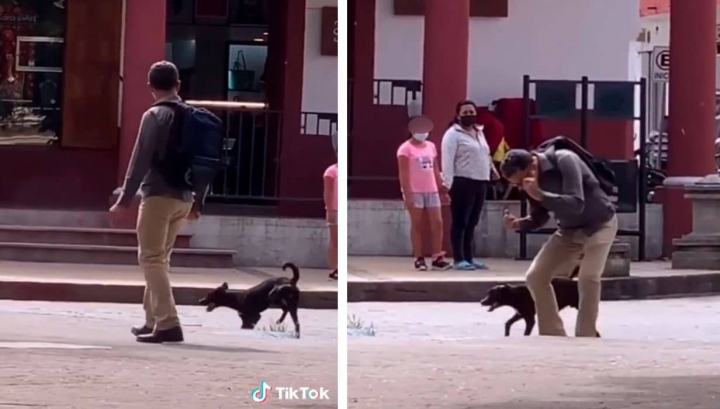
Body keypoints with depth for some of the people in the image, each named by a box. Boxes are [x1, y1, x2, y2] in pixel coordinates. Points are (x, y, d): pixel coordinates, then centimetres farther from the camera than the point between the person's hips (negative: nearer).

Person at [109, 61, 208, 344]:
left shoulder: (154, 116, -8)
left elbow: (141, 160, -14)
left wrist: (125, 198, -11)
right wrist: (198, 201, 19)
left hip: (158, 195, -7)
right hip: (183, 198, 7)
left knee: (151, 259, -5)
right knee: (160, 258, 18)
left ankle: (168, 324, -15)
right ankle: (153, 320, 23)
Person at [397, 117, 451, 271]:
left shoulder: (431, 146, 14)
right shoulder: (406, 148, -5)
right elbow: (403, 174, -9)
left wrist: (443, 190, 15)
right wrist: (407, 194, -16)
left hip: (432, 191, 6)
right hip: (415, 192, -6)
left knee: (437, 223, 1)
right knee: (417, 225, 1)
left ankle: (437, 258, 5)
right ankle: (419, 259, 5)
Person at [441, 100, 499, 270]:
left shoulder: (479, 132, 19)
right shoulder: (453, 134, -6)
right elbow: (447, 161, -13)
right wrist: (448, 183, -20)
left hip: (480, 182, 8)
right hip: (462, 183, -8)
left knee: (472, 223, 11)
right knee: (460, 222, -5)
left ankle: (469, 257, 15)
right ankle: (459, 259, -4)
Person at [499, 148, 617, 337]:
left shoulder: (564, 161, -29)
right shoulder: (532, 180, -8)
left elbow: (576, 204, -39)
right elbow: (539, 217, 4)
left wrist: (540, 195, -45)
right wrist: (517, 223, -16)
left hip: (599, 224, -7)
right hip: (569, 229, 7)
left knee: (588, 277, -26)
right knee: (535, 277, -2)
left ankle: (586, 338, -15)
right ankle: (554, 335, 6)